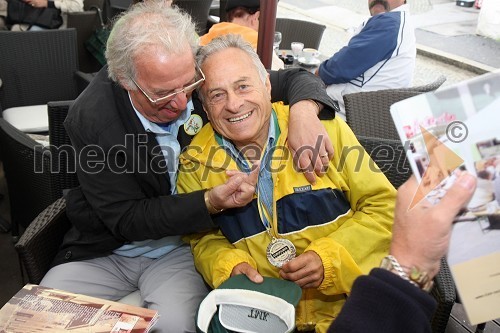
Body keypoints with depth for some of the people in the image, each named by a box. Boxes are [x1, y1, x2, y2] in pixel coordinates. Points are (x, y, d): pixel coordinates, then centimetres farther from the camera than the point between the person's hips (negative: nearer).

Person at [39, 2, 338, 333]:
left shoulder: (205, 81, -15)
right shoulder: (89, 118, -20)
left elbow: (295, 78, -5)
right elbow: (126, 219, -16)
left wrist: (303, 111, -30)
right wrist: (210, 202, -30)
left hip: (183, 250, 0)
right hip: (106, 252, 1)